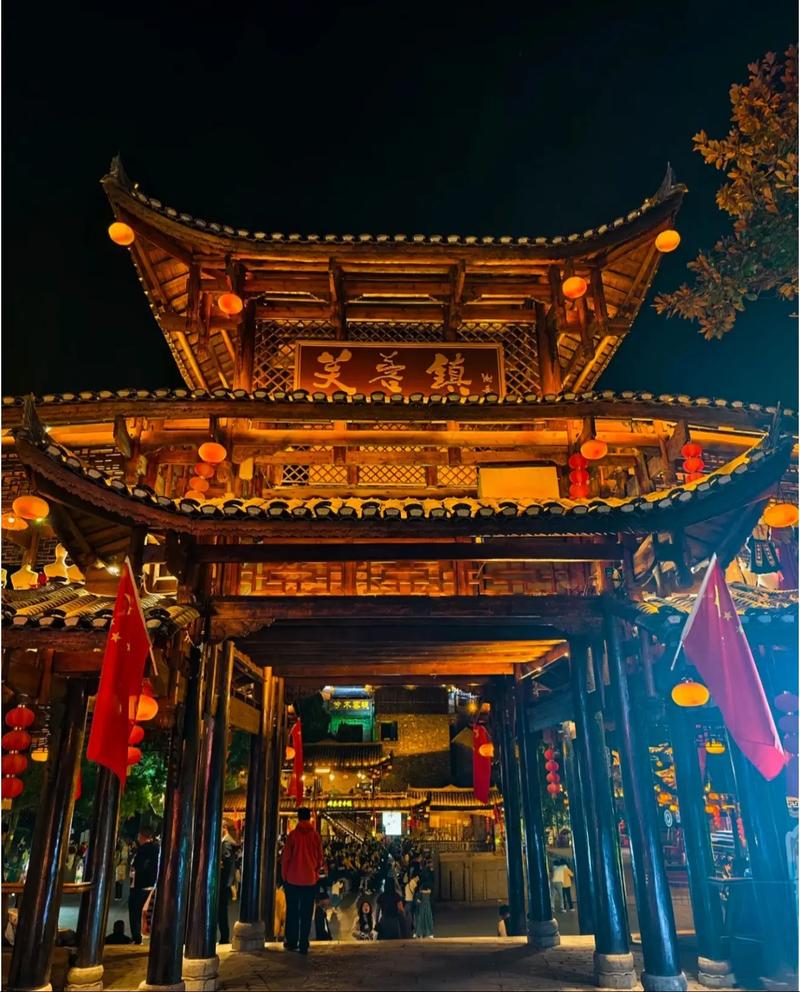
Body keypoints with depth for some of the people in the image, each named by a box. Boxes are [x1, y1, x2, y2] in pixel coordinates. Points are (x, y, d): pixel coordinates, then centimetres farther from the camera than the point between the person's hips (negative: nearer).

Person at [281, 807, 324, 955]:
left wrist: (284, 876, 6)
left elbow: (285, 857, -6)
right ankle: (303, 945, 8)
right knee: (306, 914, 8)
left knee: (292, 912, 14)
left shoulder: (293, 834, -9)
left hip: (293, 879, -1)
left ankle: (292, 942, 20)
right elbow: (320, 857, 0)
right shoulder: (315, 835, -5)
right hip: (310, 879, 1)